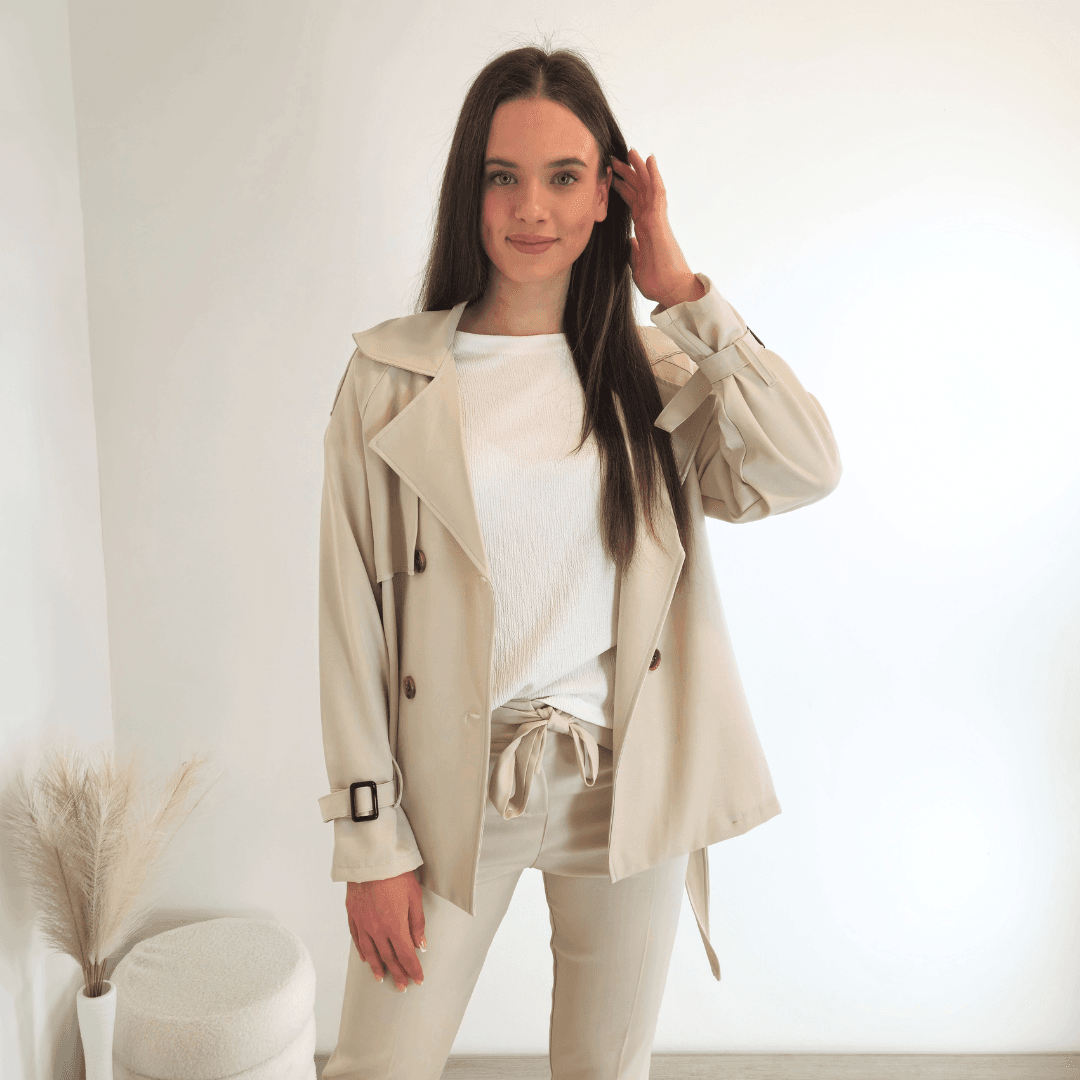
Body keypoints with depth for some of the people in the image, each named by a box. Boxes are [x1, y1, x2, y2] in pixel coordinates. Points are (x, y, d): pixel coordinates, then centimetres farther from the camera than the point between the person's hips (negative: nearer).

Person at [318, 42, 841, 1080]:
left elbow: (804, 469, -15)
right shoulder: (390, 376, -6)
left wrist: (679, 289, -10)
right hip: (456, 789, -1)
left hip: (626, 787, 2)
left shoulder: (650, 371, 1)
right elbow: (353, 614, -5)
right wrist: (371, 839, -5)